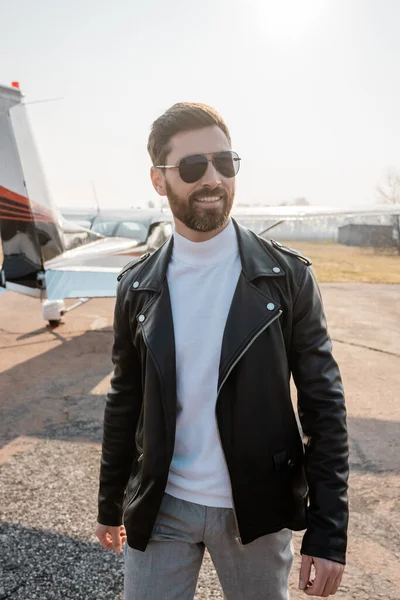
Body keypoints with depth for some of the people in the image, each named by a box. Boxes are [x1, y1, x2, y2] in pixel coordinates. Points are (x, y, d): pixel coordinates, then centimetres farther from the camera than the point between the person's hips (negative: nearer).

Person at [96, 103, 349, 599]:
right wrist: (110, 505, 12)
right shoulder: (136, 285, -3)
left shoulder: (288, 275, -10)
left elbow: (323, 404, -8)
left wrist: (328, 532, -10)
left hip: (256, 507, -1)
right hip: (159, 509, 2)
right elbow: (125, 401, 4)